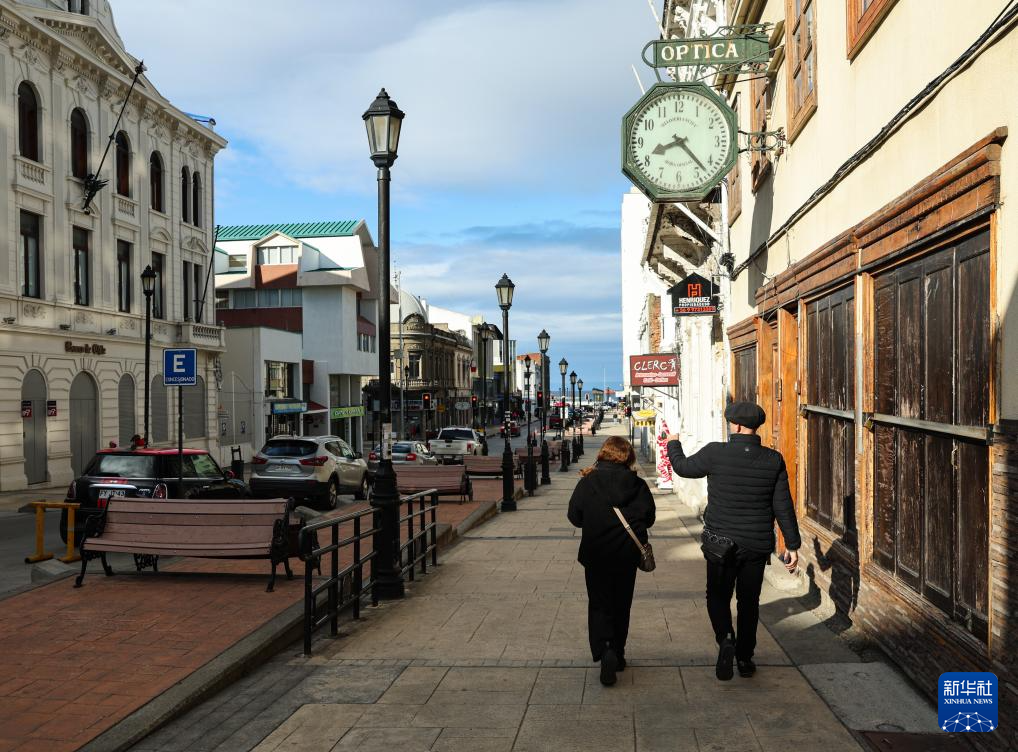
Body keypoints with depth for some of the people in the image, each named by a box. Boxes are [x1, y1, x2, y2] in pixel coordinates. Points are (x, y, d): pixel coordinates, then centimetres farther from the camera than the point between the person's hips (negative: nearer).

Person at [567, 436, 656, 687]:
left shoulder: (587, 482, -8)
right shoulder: (638, 485, -6)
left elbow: (574, 517, -5)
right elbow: (649, 518, -1)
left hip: (596, 553, -1)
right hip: (627, 553, 1)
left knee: (599, 604, 7)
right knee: (622, 604, 16)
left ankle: (603, 650, -16)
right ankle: (618, 654, 23)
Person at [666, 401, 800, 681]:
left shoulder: (716, 453, -13)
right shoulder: (774, 460, -6)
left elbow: (684, 467, 5)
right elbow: (783, 506, -3)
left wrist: (673, 445, 26)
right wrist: (792, 545, 4)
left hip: (721, 542, -2)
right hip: (758, 543, 2)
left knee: (718, 596, 12)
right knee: (749, 601, 16)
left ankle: (725, 638, -13)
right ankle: (745, 658, 22)